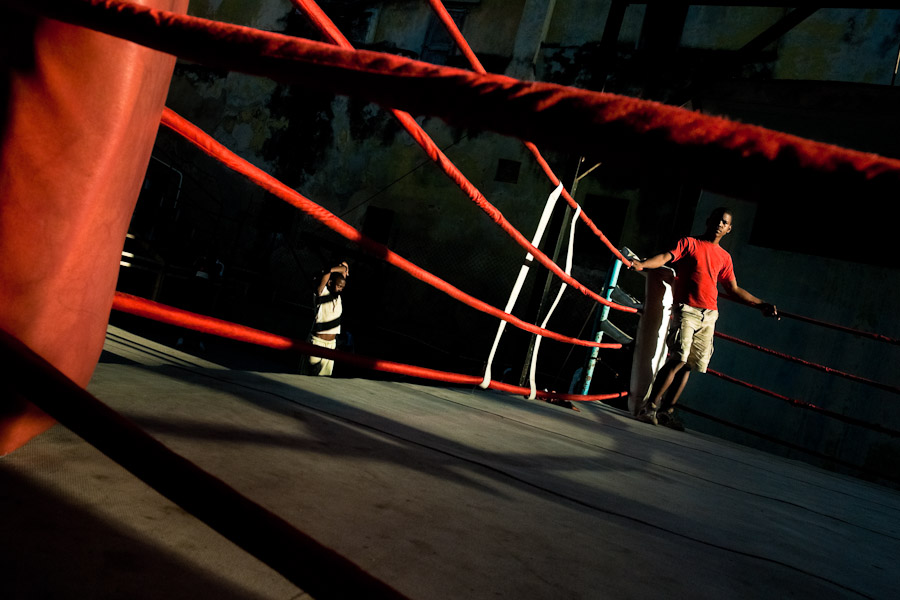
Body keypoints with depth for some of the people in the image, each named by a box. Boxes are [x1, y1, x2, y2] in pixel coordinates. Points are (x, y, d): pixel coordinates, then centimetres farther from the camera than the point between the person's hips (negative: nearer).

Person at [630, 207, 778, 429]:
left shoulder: (724, 257, 20)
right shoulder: (689, 243, 6)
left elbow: (734, 290, 25)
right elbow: (666, 257, -11)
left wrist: (761, 305, 21)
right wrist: (642, 264, -30)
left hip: (709, 317, 5)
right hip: (686, 310, -5)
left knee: (688, 366, 2)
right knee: (678, 360, -18)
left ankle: (666, 411, 8)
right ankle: (650, 407, -12)